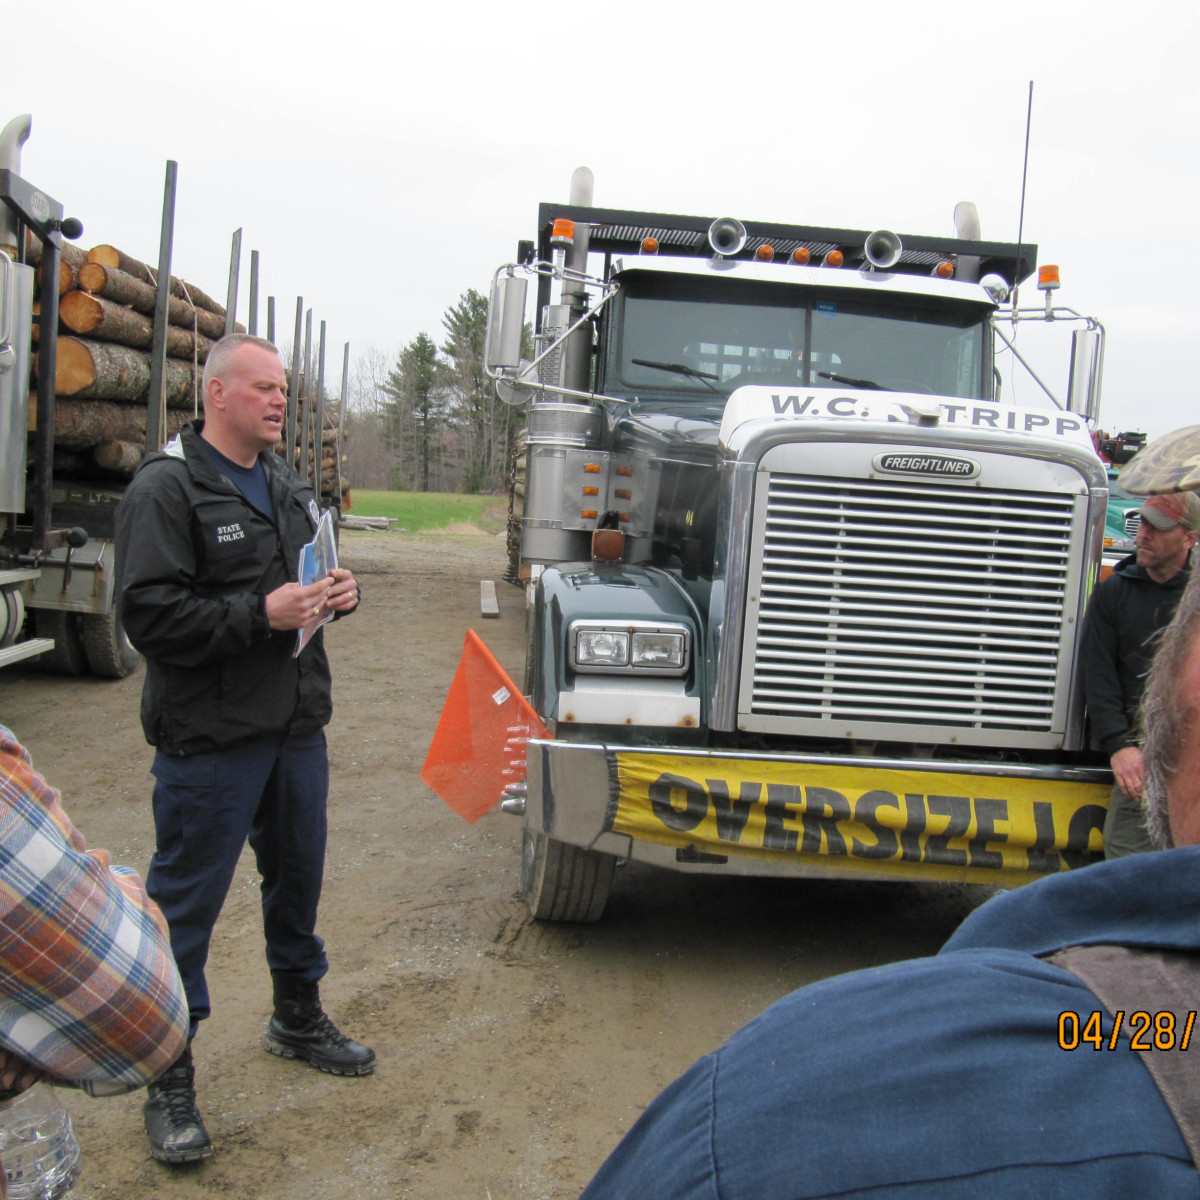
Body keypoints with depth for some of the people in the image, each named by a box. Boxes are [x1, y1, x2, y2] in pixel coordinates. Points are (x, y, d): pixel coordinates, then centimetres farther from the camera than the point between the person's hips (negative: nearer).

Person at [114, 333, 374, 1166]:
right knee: (187, 900, 3)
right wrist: (261, 615, -26)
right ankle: (169, 1079, 18)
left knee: (298, 877, 20)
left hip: (296, 724, 8)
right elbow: (150, 614, -20)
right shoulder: (165, 489, -13)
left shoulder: (287, 486, 12)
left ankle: (299, 1018, 41)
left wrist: (339, 591, 2)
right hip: (210, 737, -7)